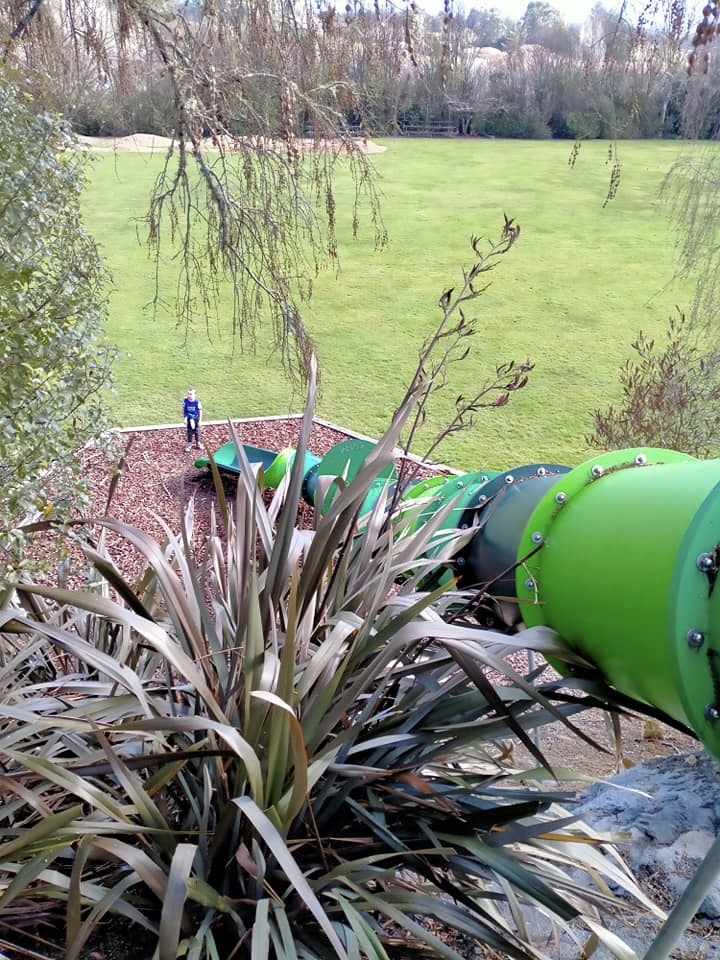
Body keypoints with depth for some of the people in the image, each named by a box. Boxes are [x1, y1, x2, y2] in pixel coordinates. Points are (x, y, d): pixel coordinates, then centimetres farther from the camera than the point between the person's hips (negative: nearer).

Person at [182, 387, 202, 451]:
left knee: (196, 431, 14)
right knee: (189, 432, 8)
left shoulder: (197, 402, -20)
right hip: (189, 419, 1)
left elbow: (200, 411, -10)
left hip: (196, 418, -1)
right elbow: (184, 409, -1)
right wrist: (185, 418, 2)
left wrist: (199, 420, -7)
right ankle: (189, 444, 22)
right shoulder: (185, 401, -15)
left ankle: (198, 443, 32)